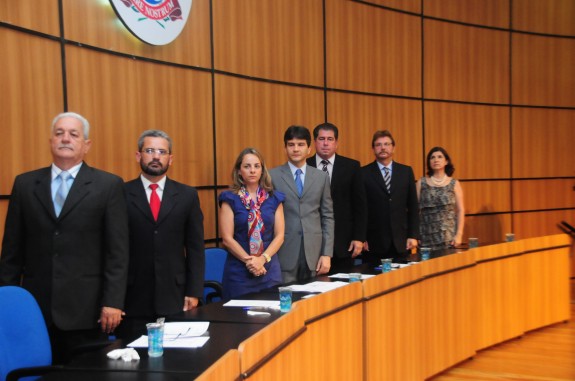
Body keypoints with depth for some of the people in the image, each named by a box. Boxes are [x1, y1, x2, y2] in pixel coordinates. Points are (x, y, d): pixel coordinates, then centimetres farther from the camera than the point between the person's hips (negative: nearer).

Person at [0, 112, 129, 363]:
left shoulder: (108, 185, 0)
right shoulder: (25, 184, 9)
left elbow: (117, 250, -4)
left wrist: (113, 302, -9)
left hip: (86, 308, -2)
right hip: (35, 306, 3)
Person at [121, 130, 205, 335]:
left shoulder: (187, 195, 6)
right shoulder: (122, 194, 0)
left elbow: (195, 248, 5)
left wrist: (194, 292, 0)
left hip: (175, 296, 1)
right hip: (133, 298, -1)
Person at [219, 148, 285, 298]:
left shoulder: (274, 198, 6)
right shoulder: (230, 199, -2)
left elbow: (279, 236, 2)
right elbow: (227, 239, -7)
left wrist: (262, 259, -12)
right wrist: (248, 261, -15)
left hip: (269, 270, 3)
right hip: (239, 271, -3)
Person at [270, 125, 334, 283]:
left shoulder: (322, 177, 9)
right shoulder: (272, 176, 1)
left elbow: (327, 217, 8)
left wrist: (327, 254, 1)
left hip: (314, 253, 2)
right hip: (284, 253, -2)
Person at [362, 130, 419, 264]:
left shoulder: (406, 171, 9)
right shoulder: (363, 173, 0)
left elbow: (413, 206, 9)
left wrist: (413, 235, 3)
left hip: (401, 242, 3)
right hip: (373, 243, -2)